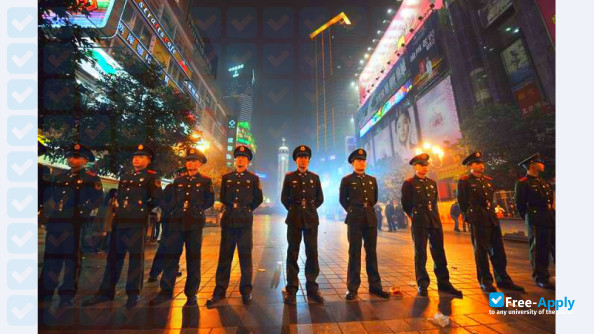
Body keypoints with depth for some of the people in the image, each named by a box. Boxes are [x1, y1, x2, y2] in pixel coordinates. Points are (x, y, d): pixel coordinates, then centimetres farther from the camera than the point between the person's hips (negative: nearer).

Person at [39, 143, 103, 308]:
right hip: (54, 222, 6)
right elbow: (48, 197, 24)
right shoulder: (59, 178, 20)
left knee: (71, 258, 1)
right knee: (51, 257, 12)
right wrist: (49, 212, 8)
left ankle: (67, 295, 11)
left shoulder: (91, 178, 0)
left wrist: (81, 212, -17)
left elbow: (97, 199, -10)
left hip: (75, 224, -6)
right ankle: (45, 292, 25)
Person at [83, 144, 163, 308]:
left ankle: (134, 293, 12)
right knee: (114, 255, 12)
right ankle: (106, 292, 25)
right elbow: (119, 197, 28)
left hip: (138, 222, -6)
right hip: (120, 220, 7)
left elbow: (157, 198, -11)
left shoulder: (151, 176, -2)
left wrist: (144, 208, -1)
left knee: (136, 256, 1)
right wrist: (118, 207, 11)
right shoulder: (125, 177, 20)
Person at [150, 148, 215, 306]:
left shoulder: (206, 180, 4)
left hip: (195, 223, -3)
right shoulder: (178, 180, 15)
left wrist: (196, 209, -5)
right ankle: (166, 291, 21)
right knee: (171, 255, 6)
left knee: (193, 258, 4)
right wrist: (170, 210, -3)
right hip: (177, 222, 3)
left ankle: (191, 294, 17)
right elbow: (169, 200, 12)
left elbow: (210, 200, 0)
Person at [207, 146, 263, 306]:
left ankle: (246, 291, 18)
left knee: (245, 256, 5)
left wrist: (247, 209, 2)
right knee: (224, 256, 8)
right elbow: (222, 197, 17)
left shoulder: (254, 178, 4)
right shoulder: (226, 177, 11)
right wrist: (232, 207, 8)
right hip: (228, 220, 2)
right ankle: (220, 291, 20)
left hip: (245, 222, -2)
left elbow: (258, 199, 6)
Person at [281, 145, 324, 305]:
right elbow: (284, 198, 7)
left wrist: (310, 208, 7)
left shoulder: (315, 177, 8)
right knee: (293, 253, 5)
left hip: (311, 219, 1)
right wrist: (293, 209, 4)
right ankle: (291, 289, 16)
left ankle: (312, 287, 18)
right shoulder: (289, 177, 3)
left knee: (312, 253, 4)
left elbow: (320, 199, 12)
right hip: (294, 219, -1)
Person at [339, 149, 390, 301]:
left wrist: (368, 209, 14)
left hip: (370, 219, 4)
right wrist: (353, 211, 5)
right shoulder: (346, 180, 0)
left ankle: (375, 285, 22)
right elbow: (343, 199, 4)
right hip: (354, 220, -4)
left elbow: (375, 199, 20)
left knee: (372, 253, 10)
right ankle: (352, 288, 11)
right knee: (354, 253, 2)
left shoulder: (372, 180, 13)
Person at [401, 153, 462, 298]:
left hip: (435, 221, 5)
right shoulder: (408, 183, -4)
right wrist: (416, 216, 5)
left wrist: (434, 215, 13)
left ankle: (443, 282, 22)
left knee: (439, 252, 9)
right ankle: (422, 284, 13)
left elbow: (434, 202, 20)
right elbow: (405, 204, -2)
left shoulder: (432, 183, 15)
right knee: (420, 253, 2)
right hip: (419, 222, -5)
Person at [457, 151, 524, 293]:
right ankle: (485, 281, 15)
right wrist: (470, 217, 0)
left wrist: (491, 213, 13)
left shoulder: (488, 180, 15)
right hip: (478, 221, -6)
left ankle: (503, 279, 24)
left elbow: (491, 199, 21)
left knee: (498, 250, 11)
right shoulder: (464, 181, -6)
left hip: (492, 219, 6)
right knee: (481, 251, 3)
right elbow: (462, 202, -4)